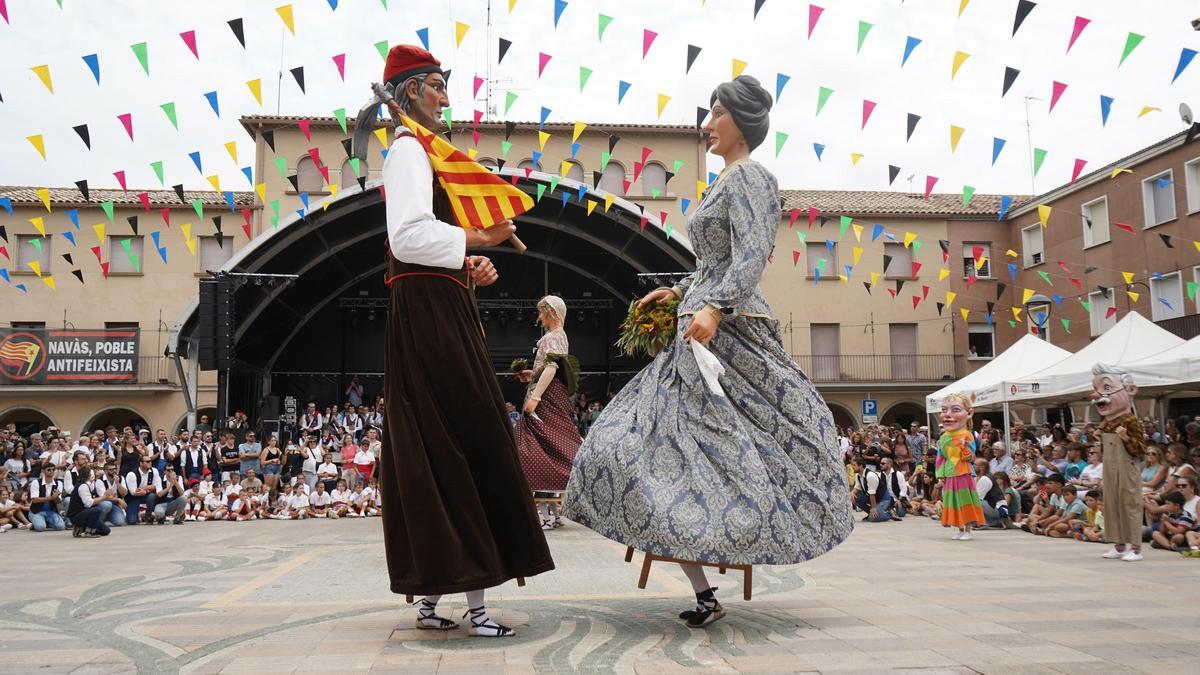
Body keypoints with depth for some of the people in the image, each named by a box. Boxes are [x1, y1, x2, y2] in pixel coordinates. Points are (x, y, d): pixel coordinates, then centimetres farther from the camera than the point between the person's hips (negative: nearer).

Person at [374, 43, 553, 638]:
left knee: (431, 450, 8)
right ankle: (473, 603, -6)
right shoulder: (410, 149, -7)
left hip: (435, 311, 10)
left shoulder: (417, 150, 25)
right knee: (467, 443, -10)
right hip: (430, 314, -10)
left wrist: (467, 267, 8)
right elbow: (409, 236, -21)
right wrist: (478, 239, -15)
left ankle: (430, 599, 14)